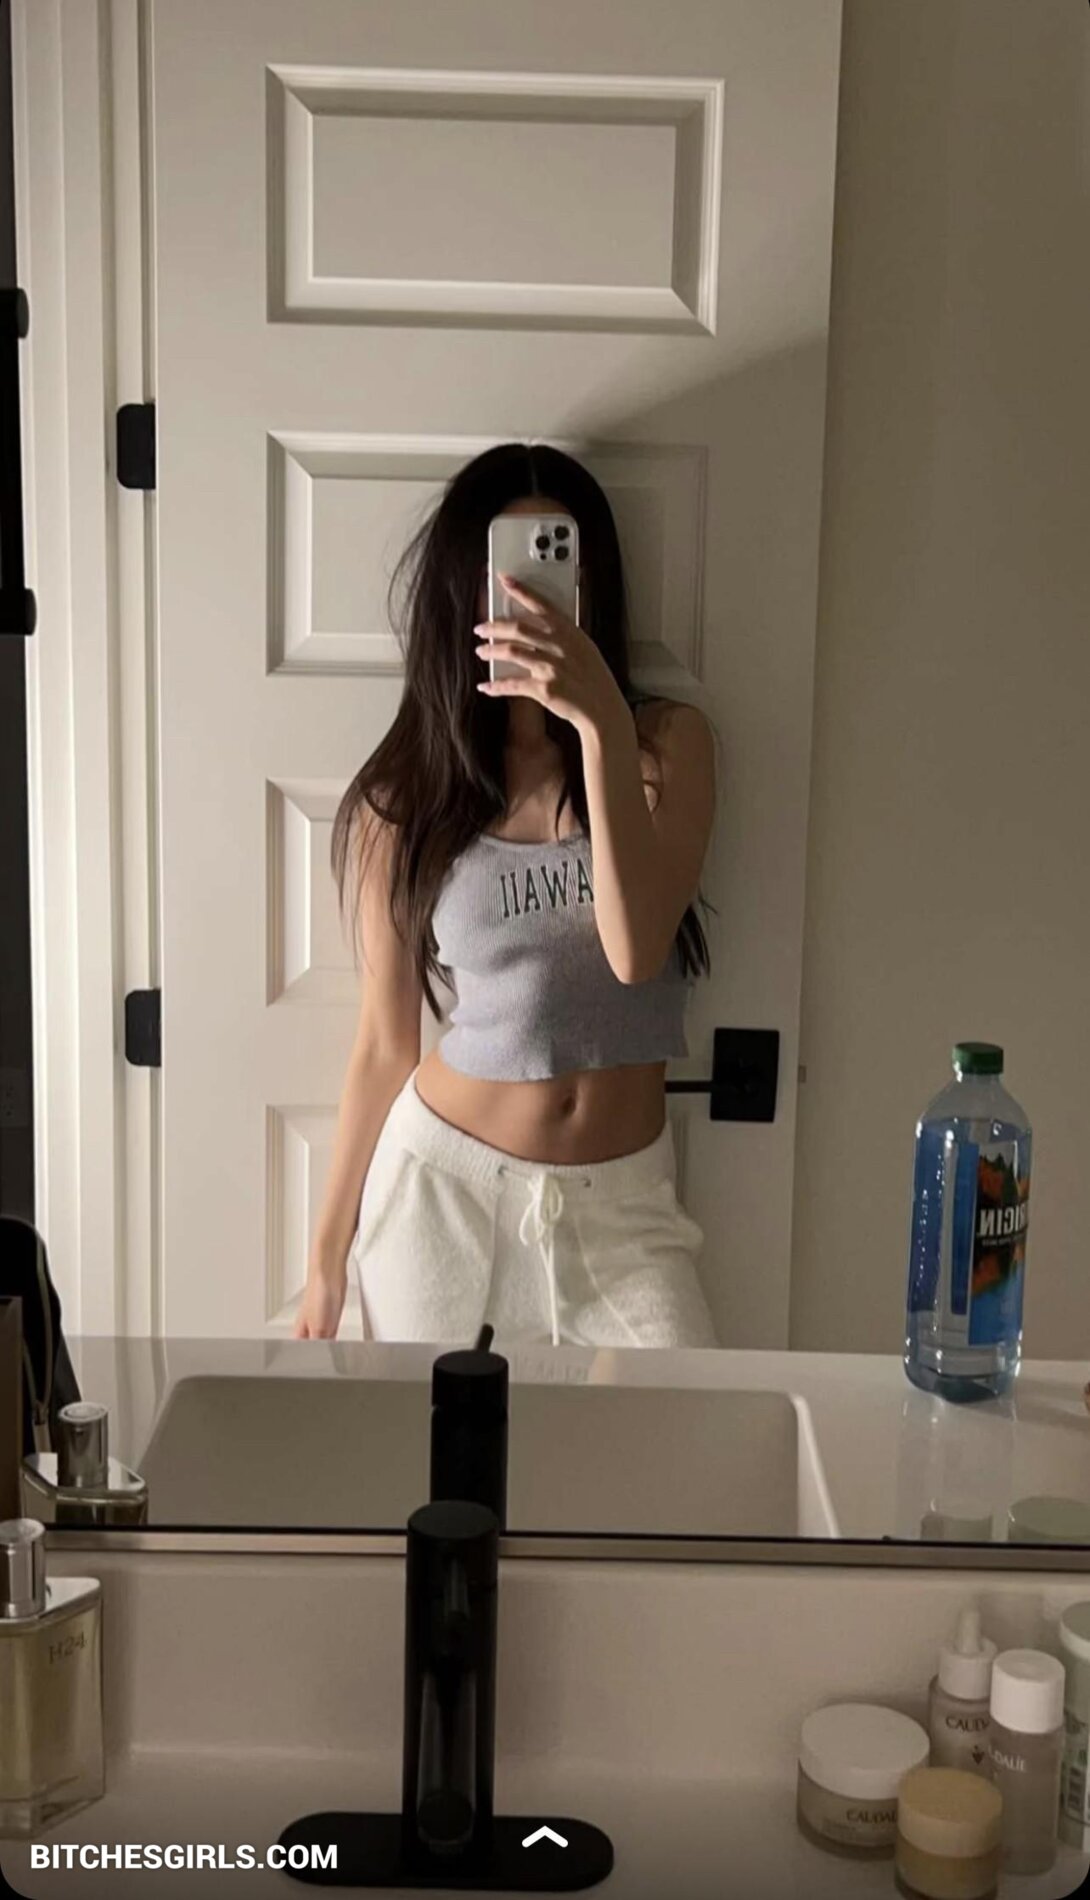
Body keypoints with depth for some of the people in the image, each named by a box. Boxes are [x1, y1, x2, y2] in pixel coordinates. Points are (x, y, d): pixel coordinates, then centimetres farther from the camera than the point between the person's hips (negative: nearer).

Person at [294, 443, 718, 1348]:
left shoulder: (667, 743, -3)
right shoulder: (403, 801, -2)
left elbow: (637, 949, -19)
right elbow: (385, 1044, 4)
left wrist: (603, 723, -28)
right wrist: (329, 1250, 7)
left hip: (621, 1202, 0)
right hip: (443, 1183, 0)